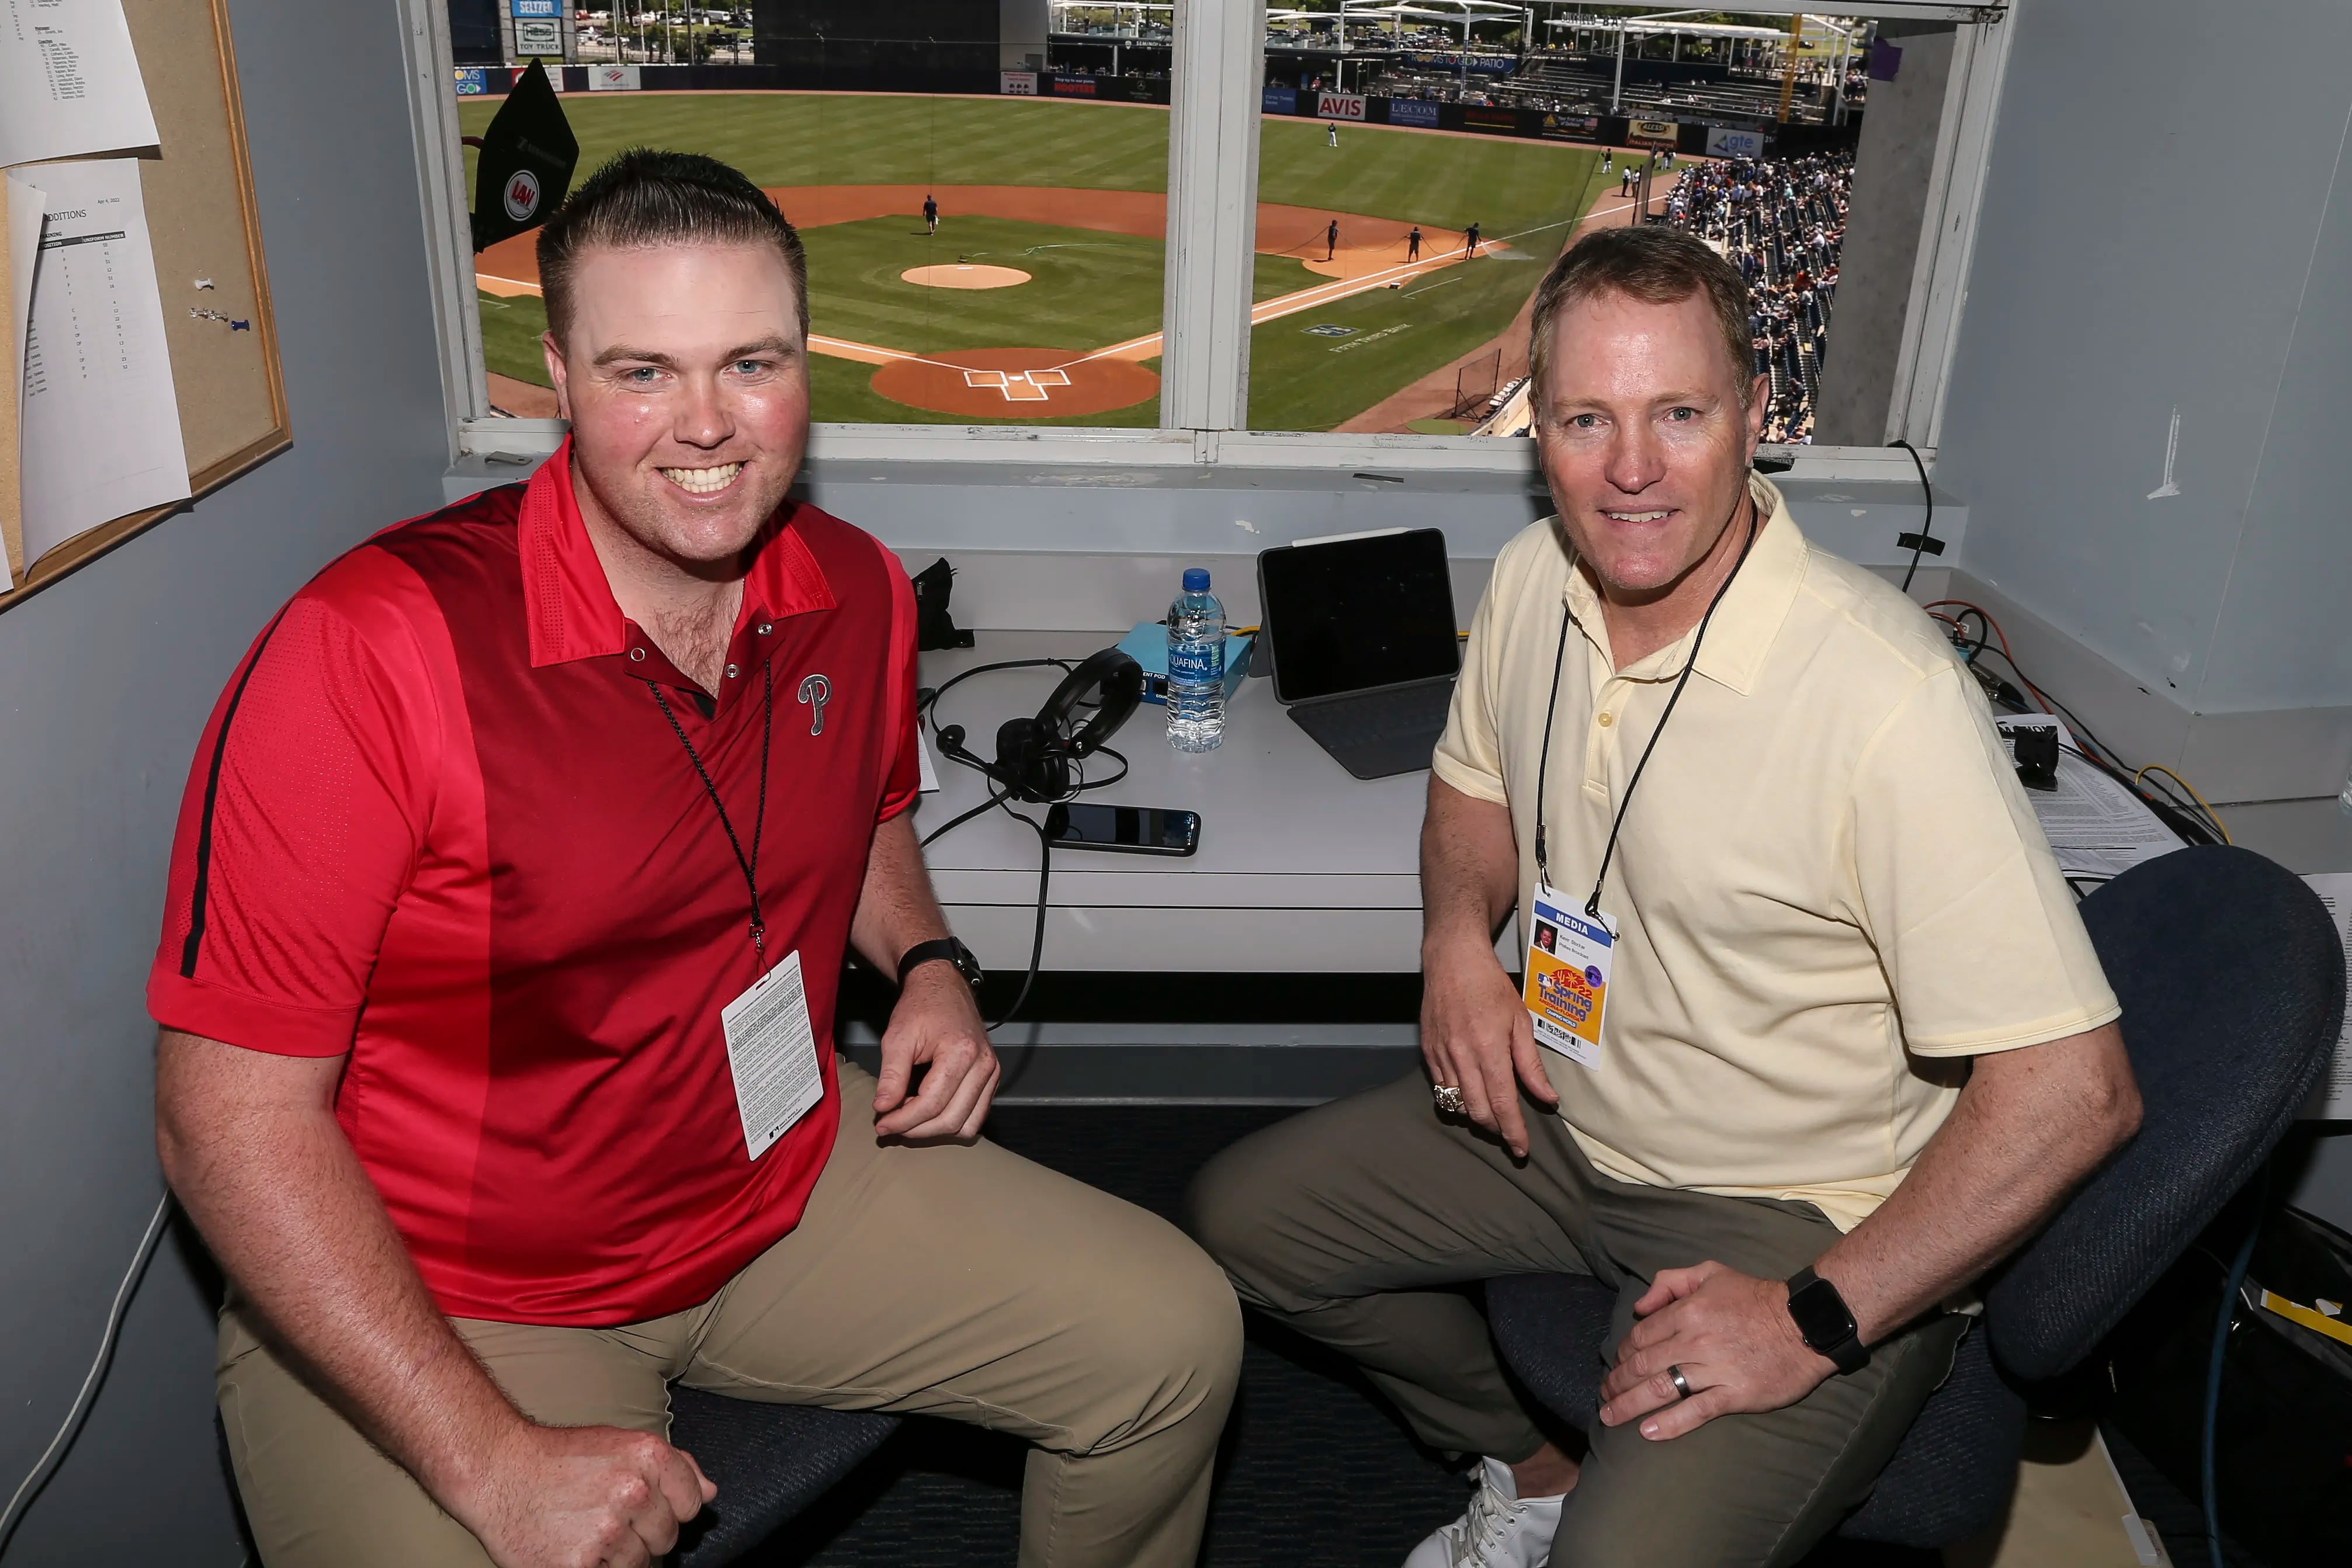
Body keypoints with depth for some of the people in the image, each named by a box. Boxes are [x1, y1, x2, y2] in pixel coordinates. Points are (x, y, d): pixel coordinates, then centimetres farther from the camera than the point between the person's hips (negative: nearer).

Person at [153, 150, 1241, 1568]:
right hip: (448, 1310, -4)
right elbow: (234, 1116, -21)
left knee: (1178, 1342, 4)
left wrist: (931, 967, -3)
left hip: (788, 1184, 5)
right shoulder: (372, 651, -23)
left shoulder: (859, 591, -4)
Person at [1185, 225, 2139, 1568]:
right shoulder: (1534, 577, -6)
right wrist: (1460, 937, -5)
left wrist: (1816, 1321, -25)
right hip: (1560, 1118, 7)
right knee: (1239, 1218, 9)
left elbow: (2074, 1089, -27)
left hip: (1802, 1225, -7)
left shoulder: (1890, 701, -29)